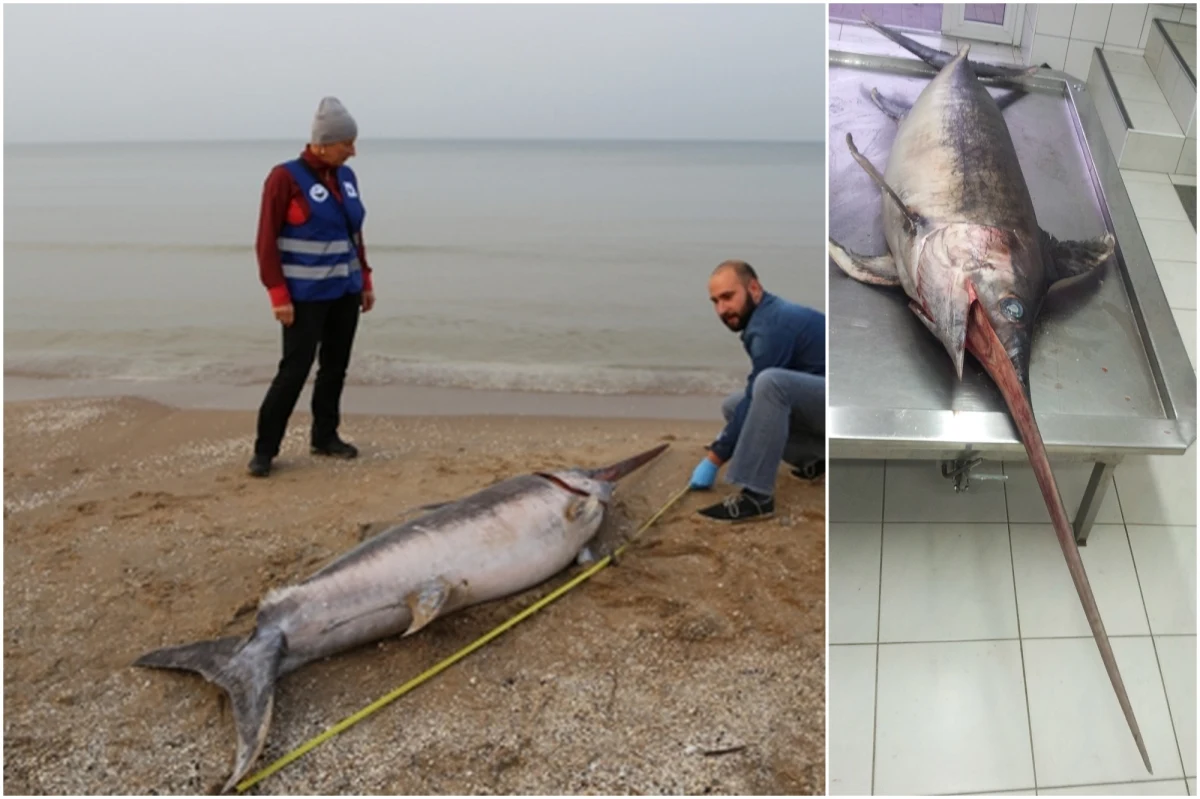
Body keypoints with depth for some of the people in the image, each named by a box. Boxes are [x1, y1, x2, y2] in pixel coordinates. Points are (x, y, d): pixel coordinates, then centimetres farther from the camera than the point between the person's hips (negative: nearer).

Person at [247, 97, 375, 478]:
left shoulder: (346, 176, 6)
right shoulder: (285, 177, -11)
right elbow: (266, 241, -12)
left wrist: (365, 280, 13)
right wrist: (278, 295, -16)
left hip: (345, 291, 6)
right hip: (306, 295, -6)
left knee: (335, 366, 11)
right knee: (294, 370, -5)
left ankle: (325, 436, 24)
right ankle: (264, 449, 6)